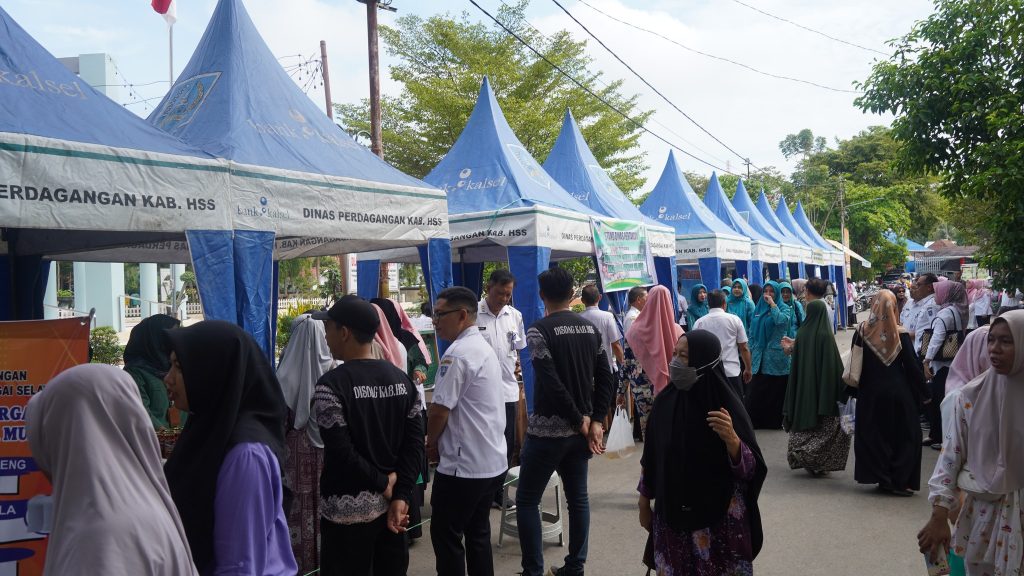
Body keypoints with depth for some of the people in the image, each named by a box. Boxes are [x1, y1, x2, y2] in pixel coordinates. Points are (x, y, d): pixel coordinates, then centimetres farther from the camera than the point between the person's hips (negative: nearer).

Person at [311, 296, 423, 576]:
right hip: (390, 503, 6)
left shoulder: (331, 385, -14)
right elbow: (415, 444, -1)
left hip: (348, 509, -5)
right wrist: (401, 496, -4)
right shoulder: (401, 379, 3)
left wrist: (384, 484, -8)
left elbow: (341, 452, -19)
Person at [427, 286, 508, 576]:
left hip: (463, 466, -9)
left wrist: (431, 444, 1)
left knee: (446, 535, 3)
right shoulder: (485, 348, 11)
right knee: (478, 532, 18)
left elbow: (440, 409, -17)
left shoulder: (457, 353, -18)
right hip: (493, 462, 9)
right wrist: (440, 442, 14)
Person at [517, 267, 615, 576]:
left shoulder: (539, 330, -12)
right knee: (578, 498, 14)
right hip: (580, 428, 6)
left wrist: (580, 421, -10)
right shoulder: (591, 329, 6)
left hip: (547, 428, -6)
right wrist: (595, 421, 2)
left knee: (527, 500, 5)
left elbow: (551, 383, -19)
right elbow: (605, 378, 4)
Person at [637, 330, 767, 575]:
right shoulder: (665, 401, -4)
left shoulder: (726, 406, -14)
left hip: (720, 519, -3)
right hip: (672, 516, 3)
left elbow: (751, 468, -13)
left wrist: (731, 438, -31)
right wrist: (644, 502, 11)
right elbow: (650, 458, 7)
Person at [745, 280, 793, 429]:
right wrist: (750, 352, 10)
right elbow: (752, 333, 16)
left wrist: (772, 303, -14)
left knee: (775, 391, 1)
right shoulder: (758, 309, 13)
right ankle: (754, 421, 7)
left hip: (776, 357, -4)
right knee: (756, 391, 2)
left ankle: (775, 421, 10)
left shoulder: (783, 309, 1)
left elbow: (781, 320, -23)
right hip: (759, 357, 4)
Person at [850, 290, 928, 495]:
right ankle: (899, 481, 7)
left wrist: (854, 389, 11)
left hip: (870, 392, 1)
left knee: (874, 435, 12)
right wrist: (923, 392, 3)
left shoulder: (862, 331, -7)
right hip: (898, 392, -1)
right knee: (904, 435, 10)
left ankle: (883, 478, 13)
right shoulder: (900, 333, -10)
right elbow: (912, 365, -7)